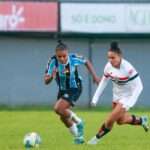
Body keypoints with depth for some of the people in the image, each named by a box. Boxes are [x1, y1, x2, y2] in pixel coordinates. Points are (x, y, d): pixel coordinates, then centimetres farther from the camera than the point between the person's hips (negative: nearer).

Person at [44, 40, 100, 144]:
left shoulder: (73, 58, -24)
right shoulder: (53, 62, -23)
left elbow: (86, 62, -1)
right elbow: (46, 81, -22)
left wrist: (94, 76, -3)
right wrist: (51, 77, -44)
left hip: (75, 89, -4)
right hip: (62, 90, 4)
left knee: (58, 109, -24)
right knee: (63, 117, 12)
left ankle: (78, 123, -1)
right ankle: (78, 136, 36)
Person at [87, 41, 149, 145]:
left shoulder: (128, 68, -31)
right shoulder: (109, 66, -13)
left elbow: (138, 87, -26)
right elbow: (103, 82, 1)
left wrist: (129, 103, -30)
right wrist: (95, 98, -4)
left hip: (127, 96, -7)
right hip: (117, 95, 7)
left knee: (111, 120, -11)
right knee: (120, 120, 20)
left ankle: (97, 138, 8)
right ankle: (141, 120, 43)